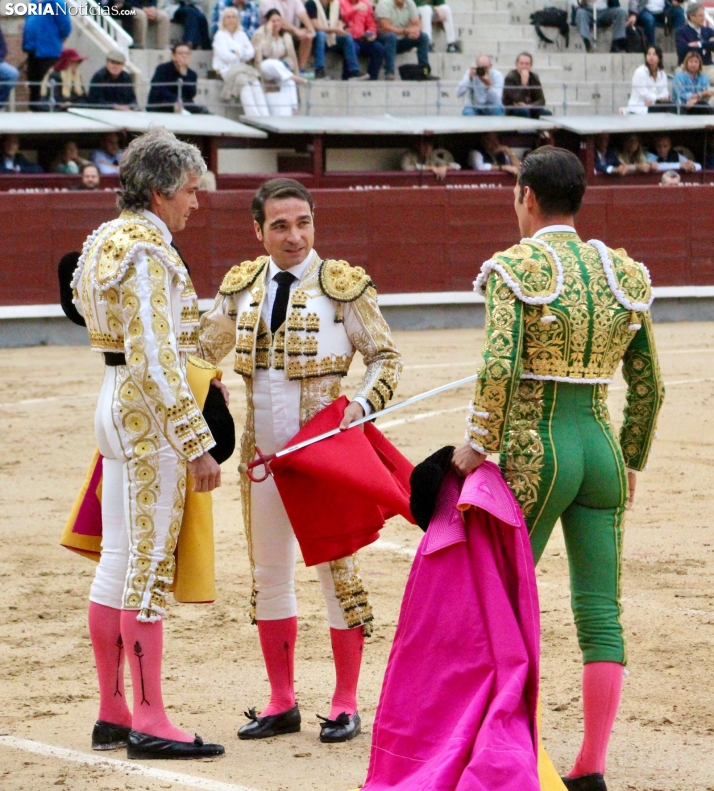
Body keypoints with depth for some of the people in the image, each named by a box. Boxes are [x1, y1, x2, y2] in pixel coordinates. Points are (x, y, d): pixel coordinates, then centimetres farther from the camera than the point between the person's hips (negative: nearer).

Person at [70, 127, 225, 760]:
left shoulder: (108, 239, 13)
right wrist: (197, 444, -22)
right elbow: (154, 359, -22)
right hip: (150, 413, -10)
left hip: (116, 403, 10)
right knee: (150, 565, -6)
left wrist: (197, 370, 19)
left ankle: (112, 714, 18)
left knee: (118, 560, 12)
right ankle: (149, 722, -3)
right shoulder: (149, 252, -17)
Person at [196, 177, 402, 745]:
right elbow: (204, 348, 18)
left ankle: (346, 705, 10)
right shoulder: (242, 286, 6)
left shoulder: (342, 286, -6)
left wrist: (363, 405, -18)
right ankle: (282, 703, 19)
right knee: (269, 576, 10)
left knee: (337, 570, 0)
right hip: (261, 452, 5)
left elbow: (386, 357, -2)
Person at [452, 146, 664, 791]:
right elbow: (648, 386, 11)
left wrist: (478, 445, -8)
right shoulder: (623, 273, 8)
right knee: (601, 613, 4)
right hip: (602, 448, 5)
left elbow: (499, 368, -20)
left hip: (536, 452, -5)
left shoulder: (516, 269, -8)